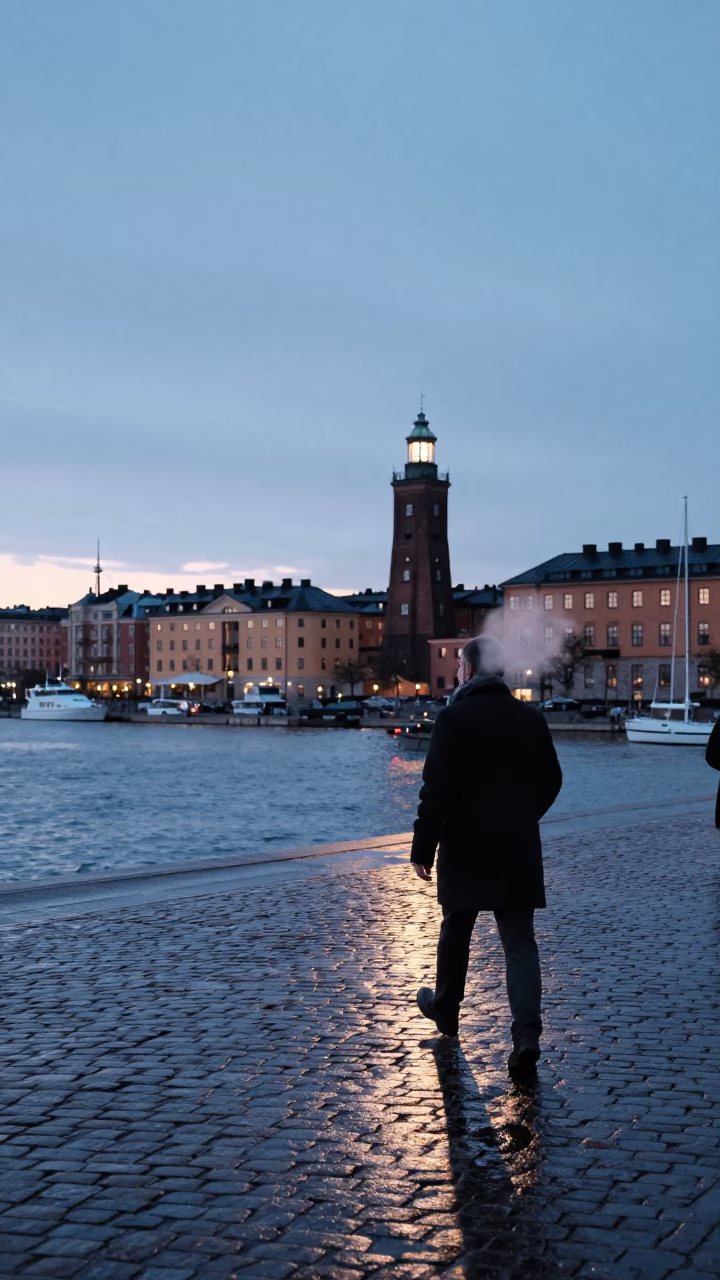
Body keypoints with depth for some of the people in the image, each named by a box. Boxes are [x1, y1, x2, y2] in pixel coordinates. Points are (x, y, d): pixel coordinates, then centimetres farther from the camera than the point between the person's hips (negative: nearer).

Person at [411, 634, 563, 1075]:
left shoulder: (453, 717, -10)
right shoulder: (532, 718, 4)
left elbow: (437, 789, -14)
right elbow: (551, 781, 11)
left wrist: (423, 848, -7)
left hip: (465, 847, -3)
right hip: (520, 849, 3)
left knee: (456, 931, 17)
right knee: (520, 941, 2)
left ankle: (446, 1009, 35)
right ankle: (528, 1034, -12)